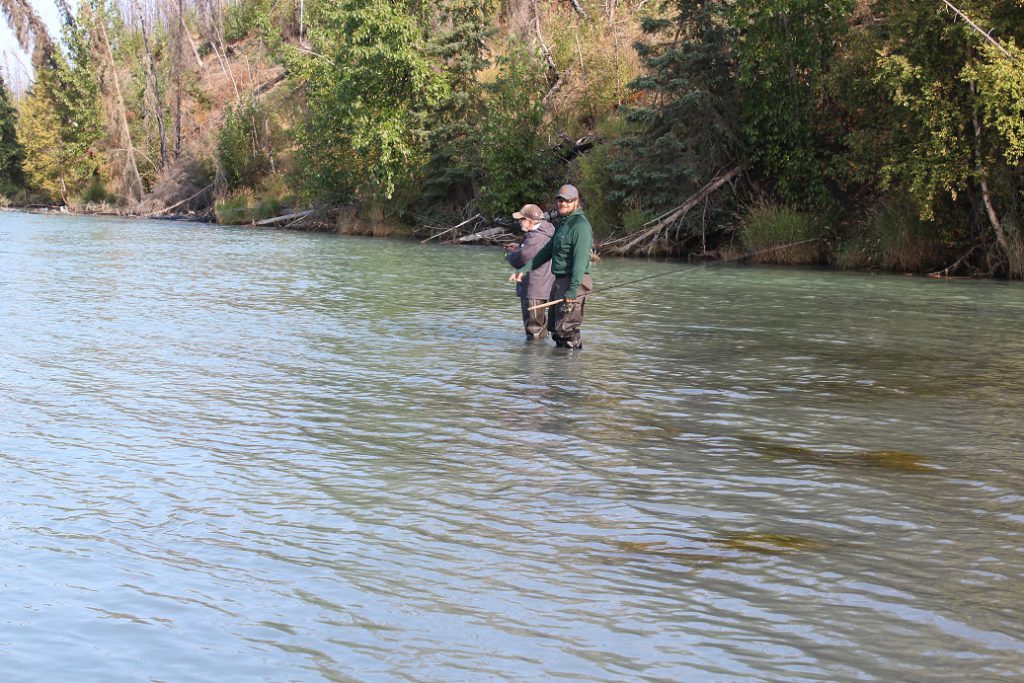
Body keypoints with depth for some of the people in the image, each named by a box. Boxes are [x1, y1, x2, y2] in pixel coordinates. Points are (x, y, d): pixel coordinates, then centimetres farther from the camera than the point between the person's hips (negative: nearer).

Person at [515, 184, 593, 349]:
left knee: (567, 329, -11)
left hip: (574, 282, -10)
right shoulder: (562, 224, 18)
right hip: (559, 281, 10)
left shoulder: (580, 225, -14)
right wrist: (524, 269, 19)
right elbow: (547, 251, 24)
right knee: (555, 328, 14)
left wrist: (573, 290, -27)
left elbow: (580, 260, -22)